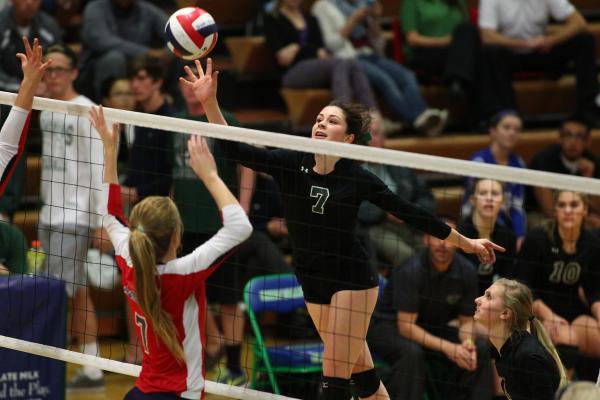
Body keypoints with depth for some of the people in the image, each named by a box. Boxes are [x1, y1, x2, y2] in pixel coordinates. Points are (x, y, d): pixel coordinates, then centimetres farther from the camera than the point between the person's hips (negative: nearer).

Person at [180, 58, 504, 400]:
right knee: (361, 371, 12)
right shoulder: (291, 165, -3)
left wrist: (465, 242, 4)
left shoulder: (358, 179, -9)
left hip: (353, 281, -4)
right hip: (313, 284, 4)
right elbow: (235, 150, -12)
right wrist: (209, 102, -26)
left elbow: (410, 213, 0)